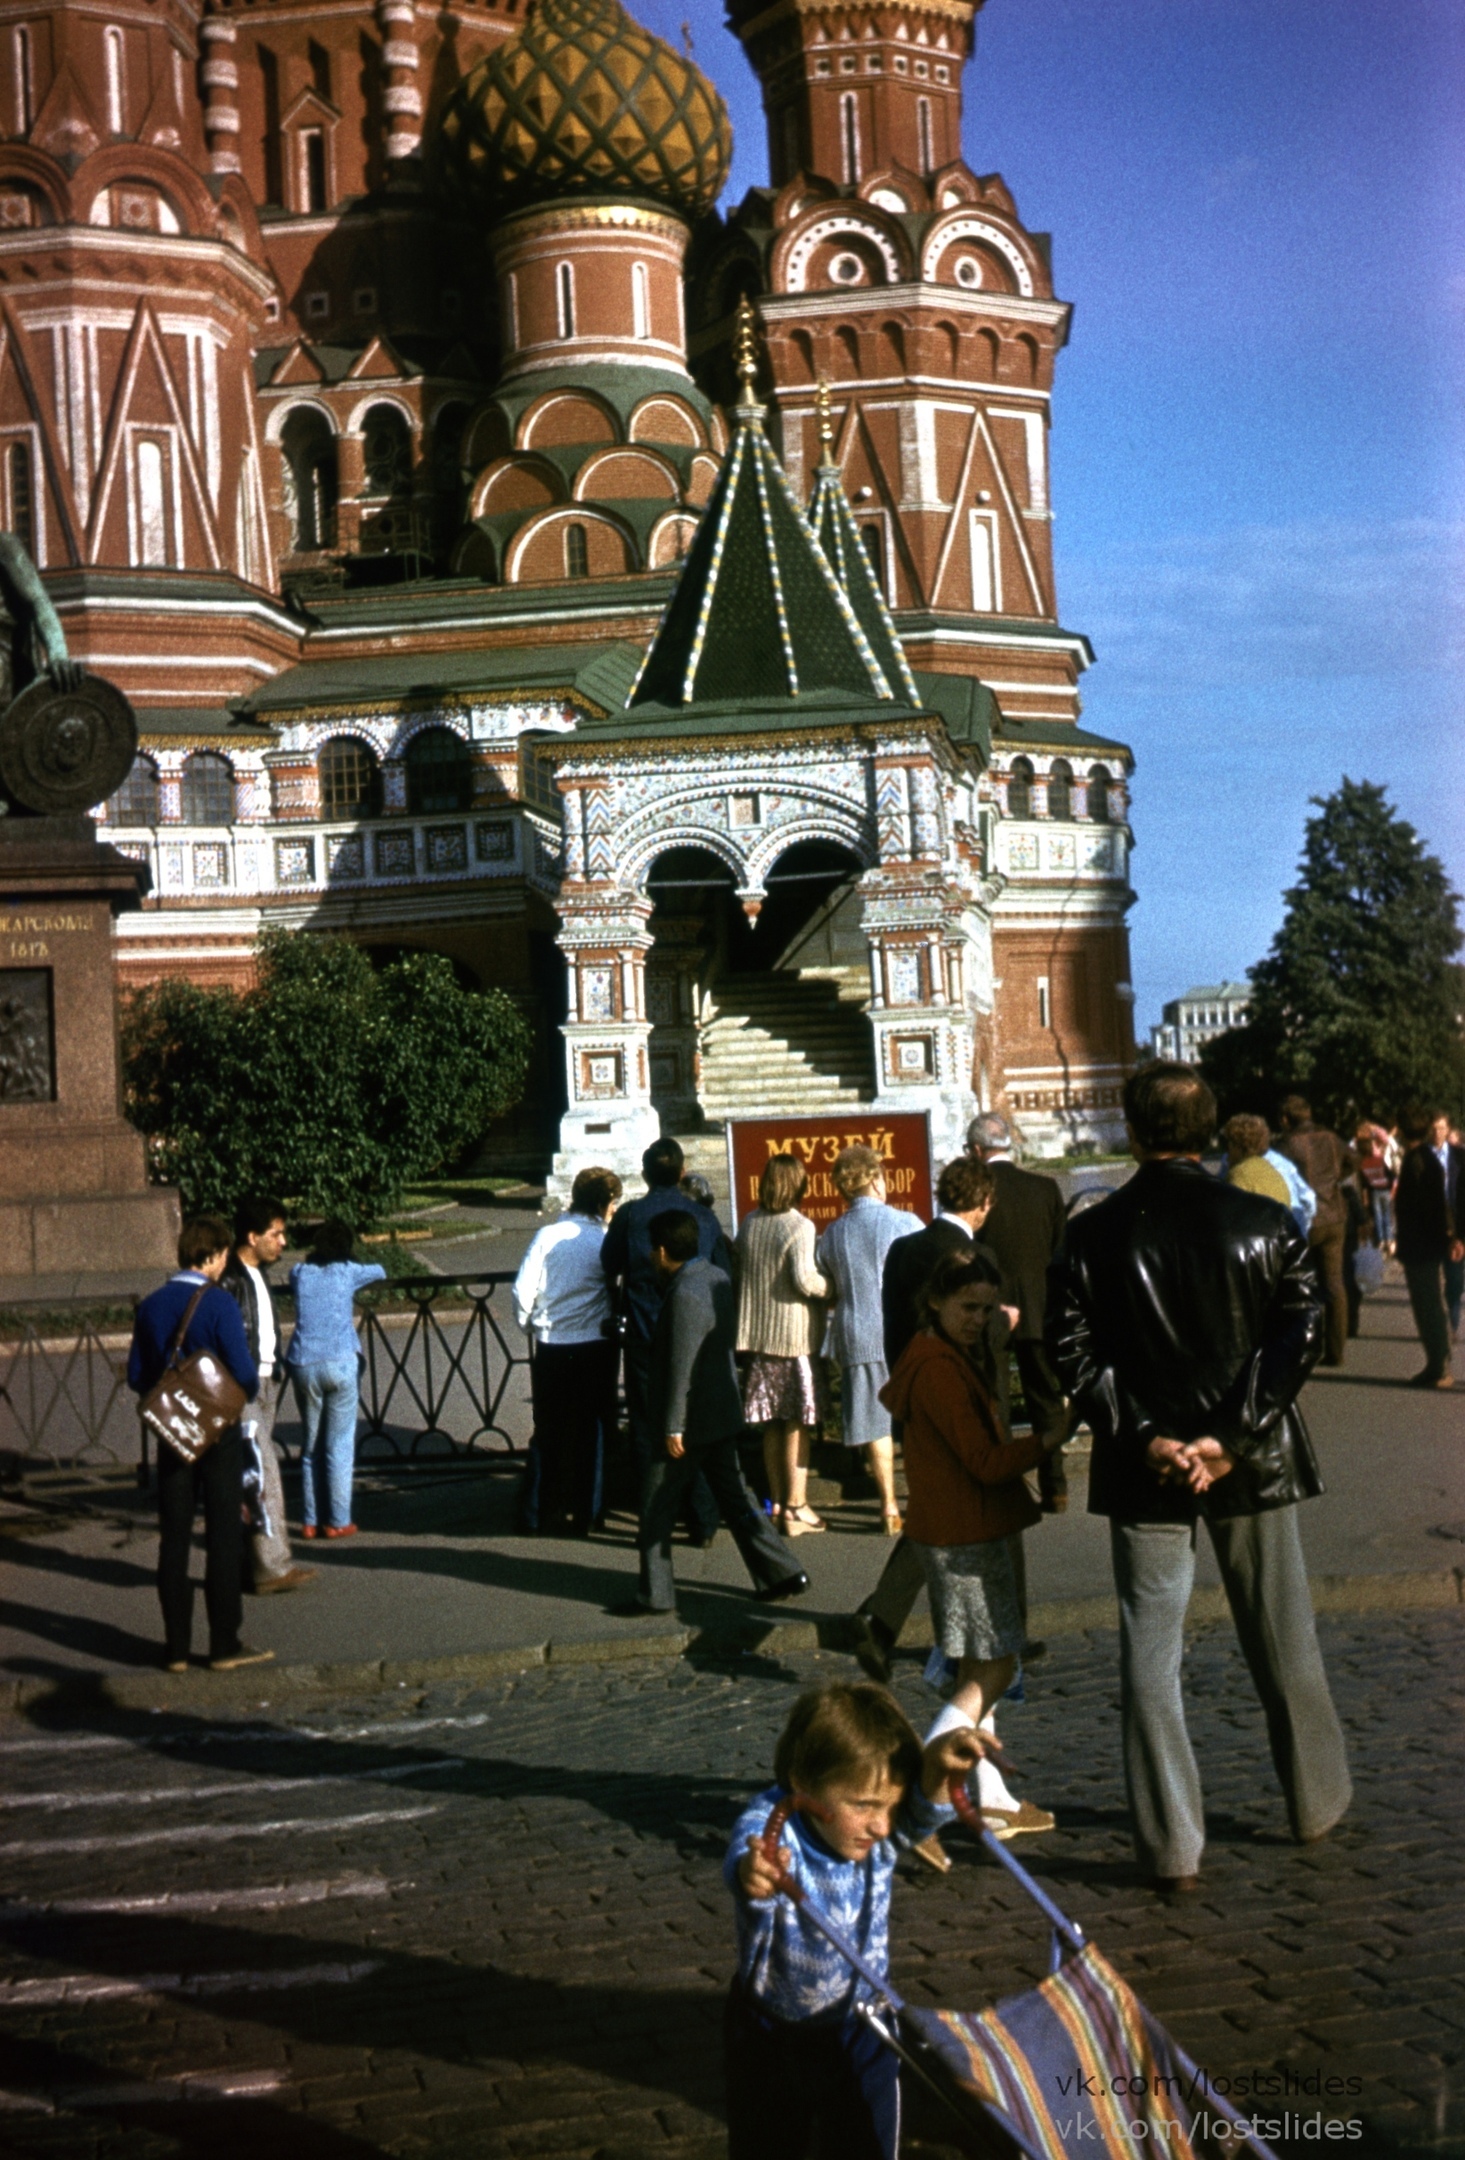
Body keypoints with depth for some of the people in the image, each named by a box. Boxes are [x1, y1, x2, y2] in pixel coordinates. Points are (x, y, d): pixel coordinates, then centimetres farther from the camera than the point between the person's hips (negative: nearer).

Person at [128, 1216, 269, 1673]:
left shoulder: (151, 1307, 2)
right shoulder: (218, 1304, -14)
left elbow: (137, 1377, 5)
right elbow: (244, 1374, -17)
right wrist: (247, 1392, 4)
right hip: (218, 1432, -5)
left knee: (174, 1539, 9)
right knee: (223, 1538, 2)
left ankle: (177, 1647, 12)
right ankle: (225, 1645, 6)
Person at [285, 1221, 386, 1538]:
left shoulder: (299, 1272, 10)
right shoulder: (348, 1271, 4)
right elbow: (380, 1271, 24)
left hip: (303, 1365, 3)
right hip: (340, 1363, -3)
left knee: (310, 1445, 12)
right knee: (340, 1446, 3)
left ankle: (311, 1521, 14)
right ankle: (337, 1522, 4)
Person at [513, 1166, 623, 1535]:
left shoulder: (547, 1236, -4)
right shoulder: (607, 1242, -8)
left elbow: (523, 1290, -8)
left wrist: (529, 1326, 9)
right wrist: (615, 1326, 9)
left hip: (550, 1349, 2)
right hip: (595, 1348, -2)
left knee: (549, 1431, 14)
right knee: (590, 1431, 10)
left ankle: (548, 1512, 19)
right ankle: (583, 1515, 14)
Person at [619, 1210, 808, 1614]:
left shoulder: (683, 1294, -21)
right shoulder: (718, 1277, 6)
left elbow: (681, 1366, -22)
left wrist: (673, 1426, -19)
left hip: (691, 1419, -9)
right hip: (723, 1415, 9)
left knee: (657, 1508, 3)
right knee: (734, 1497, 15)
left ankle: (655, 1594, 9)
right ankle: (781, 1573, 15)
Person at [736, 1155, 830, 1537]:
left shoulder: (749, 1224, 6)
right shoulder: (799, 1226, -13)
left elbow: (739, 1272, 10)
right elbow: (804, 1279, -20)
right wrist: (831, 1288, -3)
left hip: (759, 1333, 6)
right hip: (794, 1335, -6)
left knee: (771, 1425, 13)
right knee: (798, 1424, 0)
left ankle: (777, 1503, 19)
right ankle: (795, 1508, 1)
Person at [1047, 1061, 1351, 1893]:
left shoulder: (1093, 1236, -5)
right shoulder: (1264, 1224, -5)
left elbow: (1073, 1351, -11)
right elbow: (1302, 1333, -12)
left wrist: (1144, 1438, -11)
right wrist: (1232, 1438, -14)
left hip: (1145, 1471, -1)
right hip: (1254, 1466, 1)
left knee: (1151, 1653, 5)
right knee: (1282, 1639, 18)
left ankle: (1172, 1847, 6)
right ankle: (1318, 1802, 35)